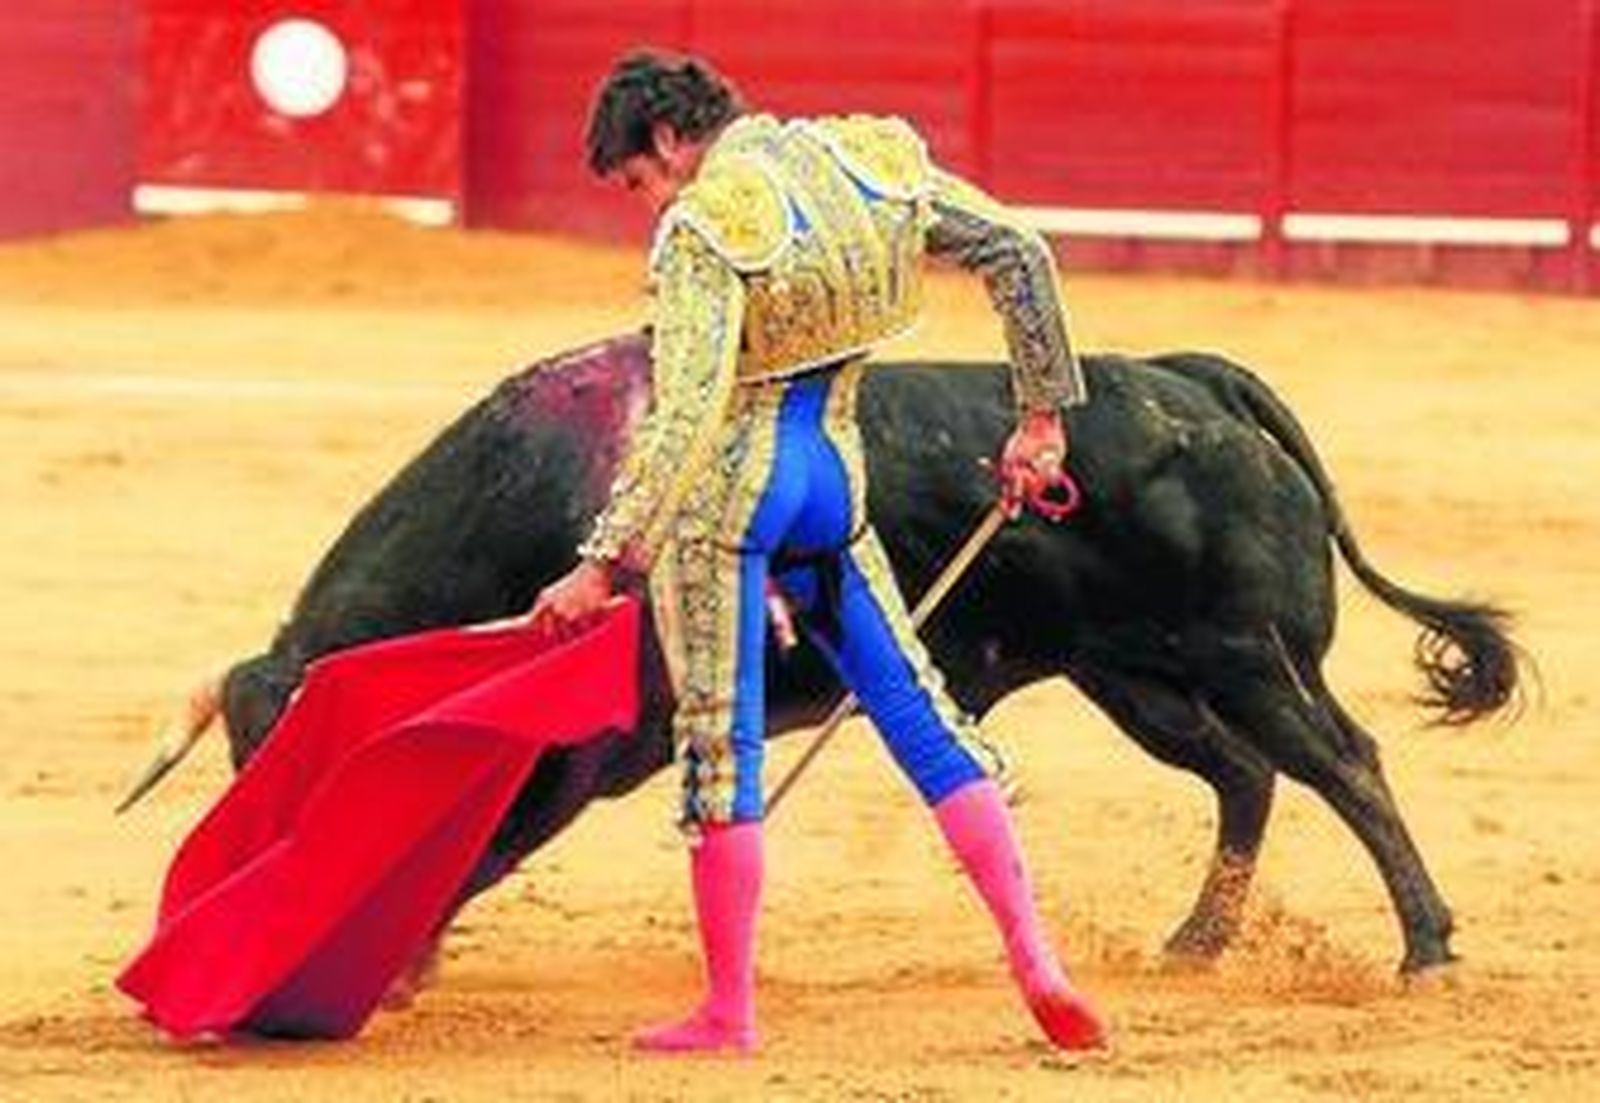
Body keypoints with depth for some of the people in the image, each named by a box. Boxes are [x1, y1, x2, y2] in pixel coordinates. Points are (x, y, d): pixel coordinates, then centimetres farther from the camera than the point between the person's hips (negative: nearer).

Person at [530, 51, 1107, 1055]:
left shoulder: (705, 228, -16)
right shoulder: (868, 158, 5)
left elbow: (684, 418, -25)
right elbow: (1018, 255, 9)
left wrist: (605, 566, -25)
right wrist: (1043, 418, 16)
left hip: (723, 483, -6)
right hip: (834, 475, 7)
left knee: (721, 743, 1)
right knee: (917, 710, 11)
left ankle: (730, 1012, 5)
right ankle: (1034, 961, 5)